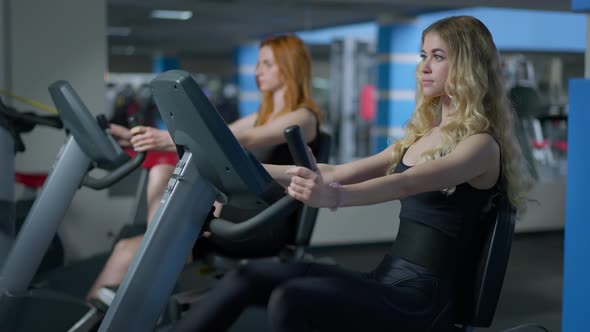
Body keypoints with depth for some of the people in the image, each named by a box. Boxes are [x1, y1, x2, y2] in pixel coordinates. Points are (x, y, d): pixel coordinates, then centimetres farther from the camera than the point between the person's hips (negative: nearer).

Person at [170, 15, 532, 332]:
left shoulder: (481, 145, -9)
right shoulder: (423, 135, 16)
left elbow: (408, 183, -29)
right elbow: (339, 173, 15)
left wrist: (336, 197, -47)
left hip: (423, 297, -7)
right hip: (385, 279, 7)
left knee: (289, 297, -29)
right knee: (250, 276, -9)